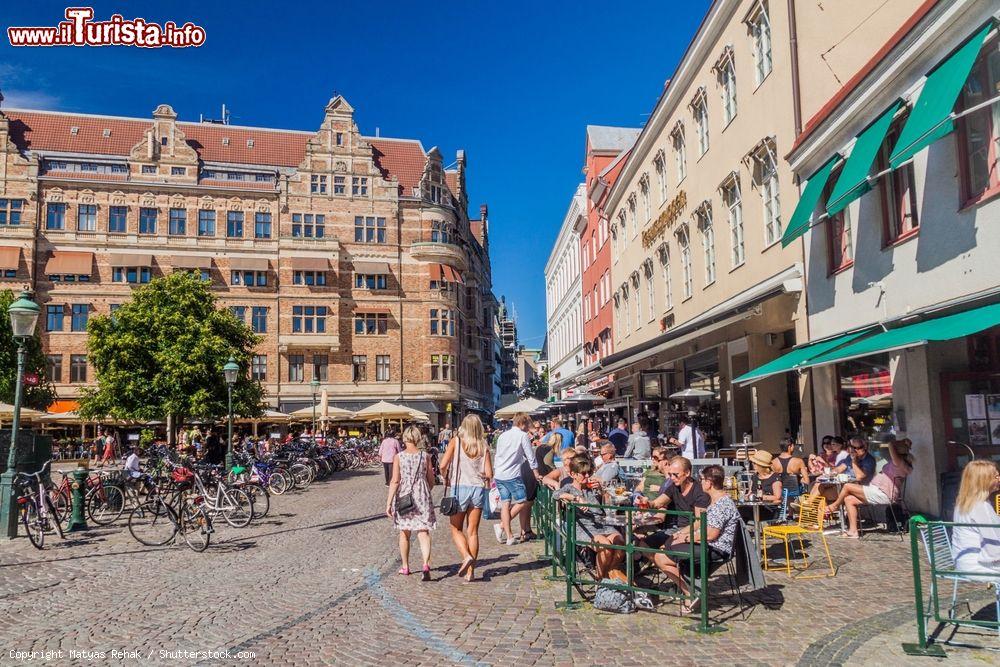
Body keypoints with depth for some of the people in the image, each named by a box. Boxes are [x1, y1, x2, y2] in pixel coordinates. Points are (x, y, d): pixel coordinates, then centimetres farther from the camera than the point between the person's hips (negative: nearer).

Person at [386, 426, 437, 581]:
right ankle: (426, 564, -19)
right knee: (423, 533, 0)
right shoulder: (425, 456, -1)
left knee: (404, 534, 17)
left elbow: (395, 481, -9)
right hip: (422, 498, 0)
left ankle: (405, 567, 28)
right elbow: (431, 481, 5)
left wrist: (389, 503, -5)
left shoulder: (398, 457, -5)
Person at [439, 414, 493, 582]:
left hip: (460, 488, -2)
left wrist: (446, 477, 8)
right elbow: (489, 474, -3)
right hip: (478, 489, 2)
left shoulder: (456, 441, -5)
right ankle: (471, 571, 11)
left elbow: (443, 465, -12)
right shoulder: (484, 446, 0)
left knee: (456, 529, 12)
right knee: (473, 531, 10)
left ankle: (466, 556, -11)